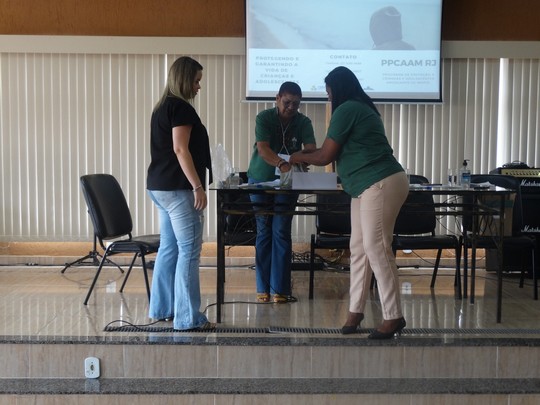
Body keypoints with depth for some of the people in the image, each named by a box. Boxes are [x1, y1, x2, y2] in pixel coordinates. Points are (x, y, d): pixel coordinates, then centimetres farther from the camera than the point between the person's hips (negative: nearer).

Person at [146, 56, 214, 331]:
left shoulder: (162, 107, 17)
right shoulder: (181, 107, -12)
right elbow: (180, 149, -19)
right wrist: (198, 187, -20)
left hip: (159, 186, 10)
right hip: (178, 188, -10)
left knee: (169, 247, 14)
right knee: (189, 251, -6)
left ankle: (161, 308, 20)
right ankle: (188, 318, -4)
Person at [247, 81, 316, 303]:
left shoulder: (303, 122, -7)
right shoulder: (264, 118, -13)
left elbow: (311, 149, -20)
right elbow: (262, 148, -27)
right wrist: (282, 164, -45)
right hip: (261, 179, -1)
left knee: (281, 233, -2)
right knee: (264, 232, 3)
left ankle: (280, 288, 0)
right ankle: (263, 288, 8)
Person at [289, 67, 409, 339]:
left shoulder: (346, 110, -11)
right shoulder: (360, 108, 20)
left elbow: (325, 156, -10)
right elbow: (343, 151, 30)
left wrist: (299, 157, 9)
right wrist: (310, 153, 31)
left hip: (381, 185, -10)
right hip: (368, 187, 10)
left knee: (376, 249, -9)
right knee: (358, 248, 10)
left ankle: (393, 317, -5)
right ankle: (355, 310, 16)